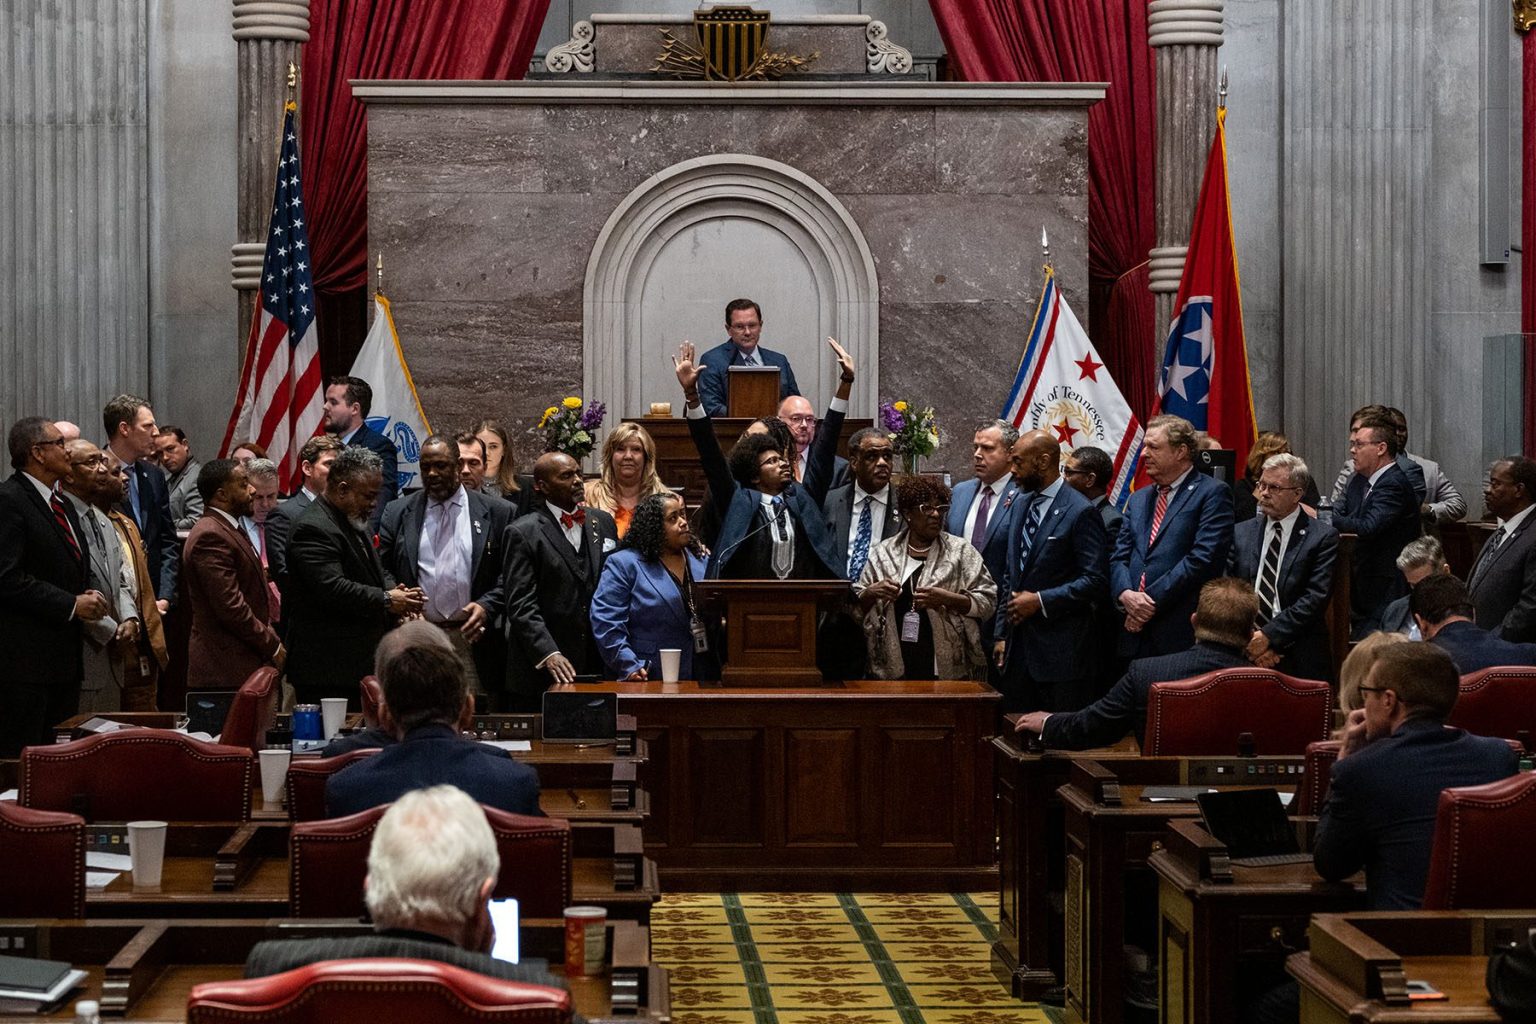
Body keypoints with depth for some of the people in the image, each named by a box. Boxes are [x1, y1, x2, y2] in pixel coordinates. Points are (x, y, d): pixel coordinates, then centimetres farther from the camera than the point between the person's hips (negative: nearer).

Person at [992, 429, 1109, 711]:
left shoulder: (1081, 512, -11)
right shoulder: (1021, 504, 13)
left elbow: (1096, 581, -15)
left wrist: (1041, 600, -16)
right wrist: (1001, 634, 14)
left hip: (1060, 652, -7)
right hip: (1019, 644, 7)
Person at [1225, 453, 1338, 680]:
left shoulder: (1323, 537, 0)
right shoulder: (1241, 532, 11)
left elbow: (1315, 598, -9)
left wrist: (1268, 636, -15)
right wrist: (1248, 642, -11)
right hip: (1244, 653, 3)